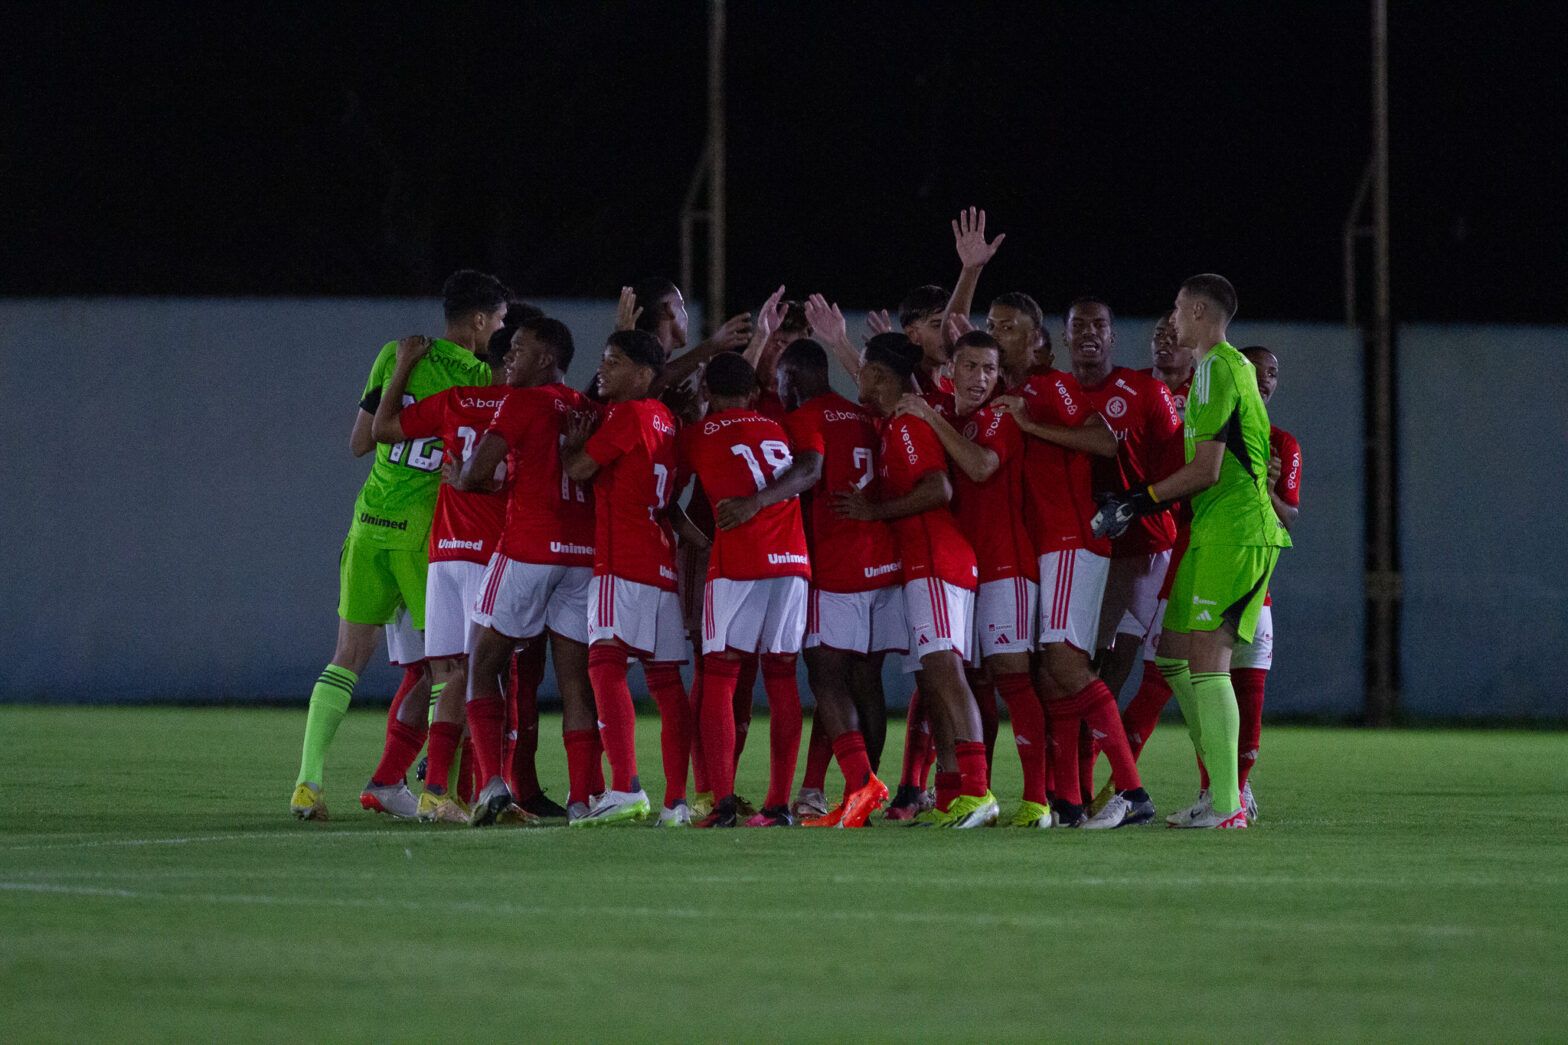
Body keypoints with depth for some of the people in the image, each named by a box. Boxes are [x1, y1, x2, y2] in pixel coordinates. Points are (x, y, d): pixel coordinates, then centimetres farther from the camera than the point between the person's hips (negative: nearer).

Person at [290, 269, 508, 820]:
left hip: (371, 522, 4)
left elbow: (360, 440, 9)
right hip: (427, 529, -4)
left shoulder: (397, 357, 4)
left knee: (349, 656, 10)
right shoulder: (482, 381, -6)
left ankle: (308, 781, 3)